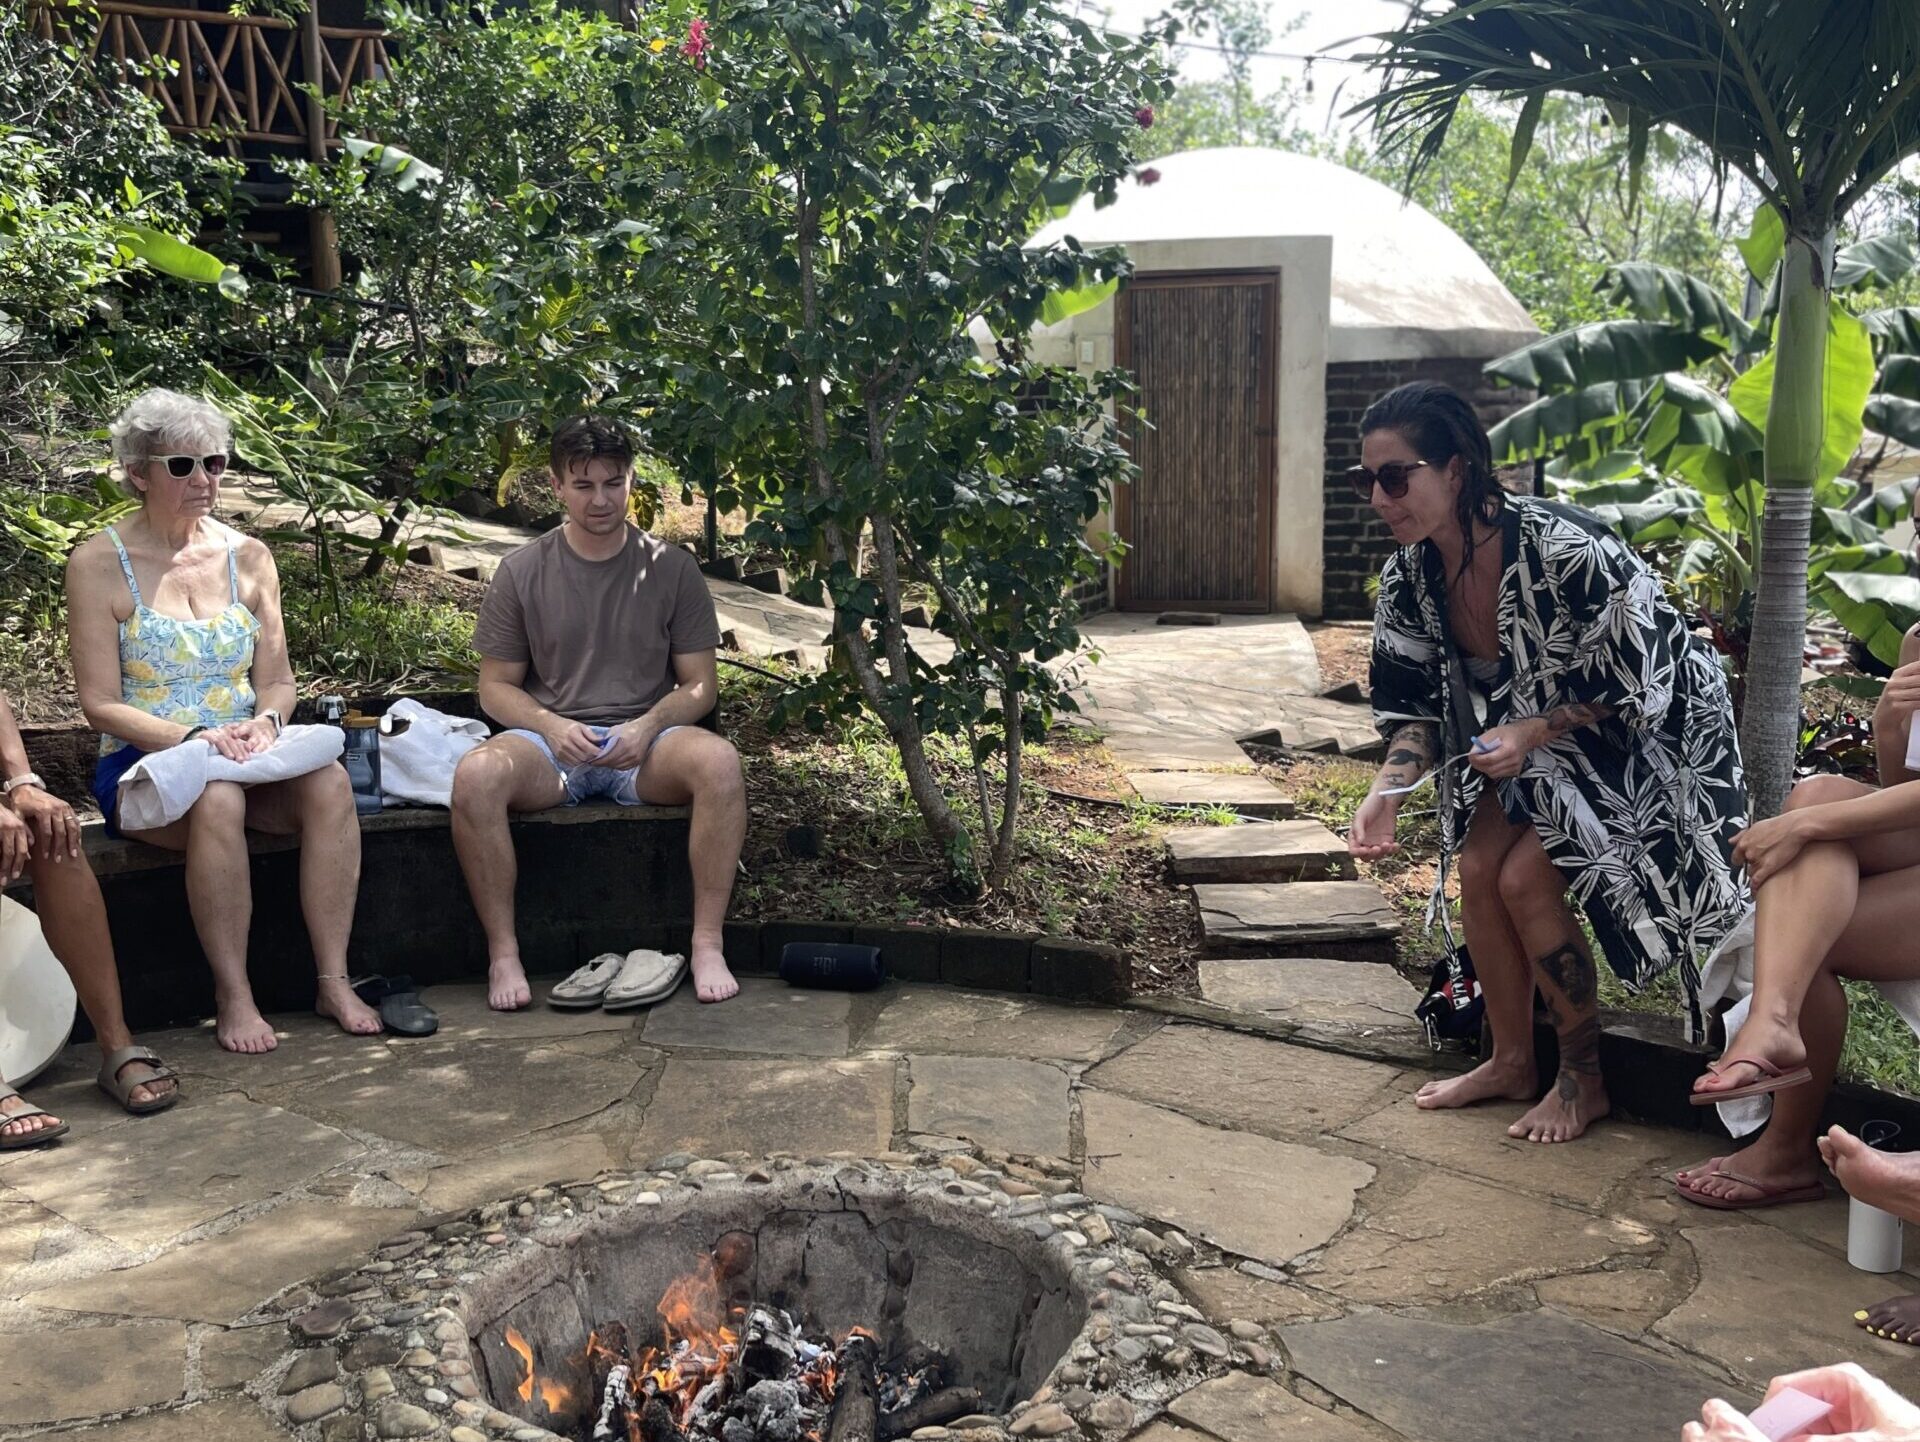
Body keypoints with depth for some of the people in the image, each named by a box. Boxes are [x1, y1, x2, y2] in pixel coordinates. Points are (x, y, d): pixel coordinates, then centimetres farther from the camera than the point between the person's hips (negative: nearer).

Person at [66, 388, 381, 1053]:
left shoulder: (247, 556, 10)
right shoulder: (99, 563, -2)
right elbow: (101, 704, -6)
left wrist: (264, 721, -12)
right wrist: (194, 738, -20)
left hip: (244, 753, 4)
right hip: (143, 760, -3)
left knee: (329, 782, -29)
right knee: (218, 799, -37)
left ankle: (334, 980, -23)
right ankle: (232, 994, -24)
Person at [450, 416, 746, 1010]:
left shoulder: (671, 568, 5)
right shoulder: (523, 571, 5)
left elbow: (700, 684, 5)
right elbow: (496, 686, 7)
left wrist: (648, 727, -15)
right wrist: (553, 728, -14)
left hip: (645, 744, 0)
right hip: (552, 738, 0)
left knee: (719, 761, -33)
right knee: (476, 774, -33)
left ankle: (707, 945, -24)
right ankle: (503, 953, -18)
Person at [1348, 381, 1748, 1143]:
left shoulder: (1561, 549, -33)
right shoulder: (1409, 575, -13)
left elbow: (1634, 689, -23)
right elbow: (1416, 704, -7)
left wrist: (1534, 733, -33)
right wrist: (1388, 789, -24)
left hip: (1645, 732, -7)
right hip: (1531, 735, 7)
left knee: (1528, 878, -17)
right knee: (1478, 868, -7)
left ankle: (1584, 1079, 4)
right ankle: (1512, 1062, 13)